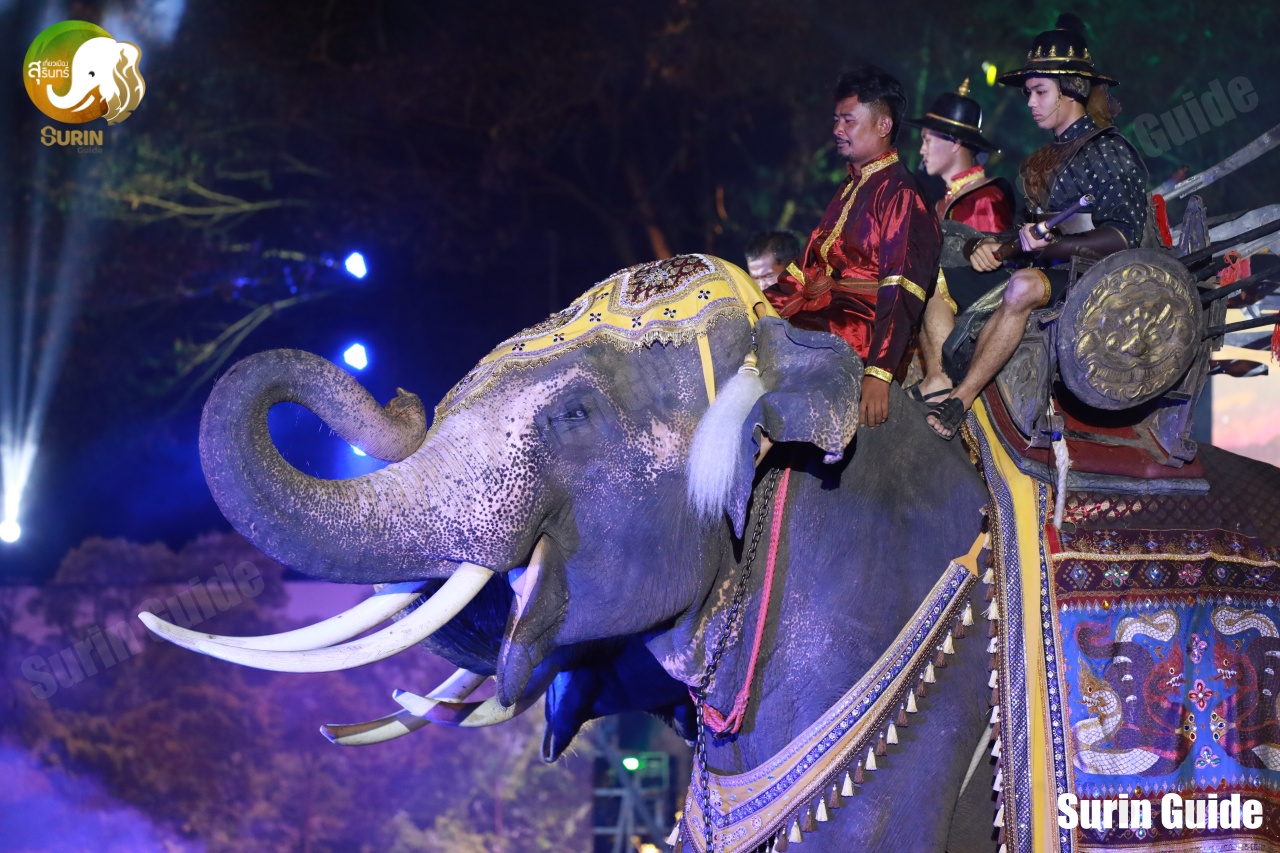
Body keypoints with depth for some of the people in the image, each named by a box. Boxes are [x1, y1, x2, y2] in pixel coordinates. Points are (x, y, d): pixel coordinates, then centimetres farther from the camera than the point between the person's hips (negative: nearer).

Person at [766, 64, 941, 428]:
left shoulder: (900, 194, -7)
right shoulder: (850, 190, 24)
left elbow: (901, 293, -18)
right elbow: (811, 266, 25)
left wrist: (879, 372, -28)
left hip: (864, 322, -9)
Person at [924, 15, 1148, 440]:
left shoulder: (1109, 152, -6)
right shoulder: (1047, 157, 20)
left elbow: (1123, 236, -16)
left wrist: (1053, 246, -26)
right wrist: (992, 244, 0)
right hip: (1045, 275, 9)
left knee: (1023, 287, -39)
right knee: (937, 277, -2)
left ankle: (958, 403, -38)